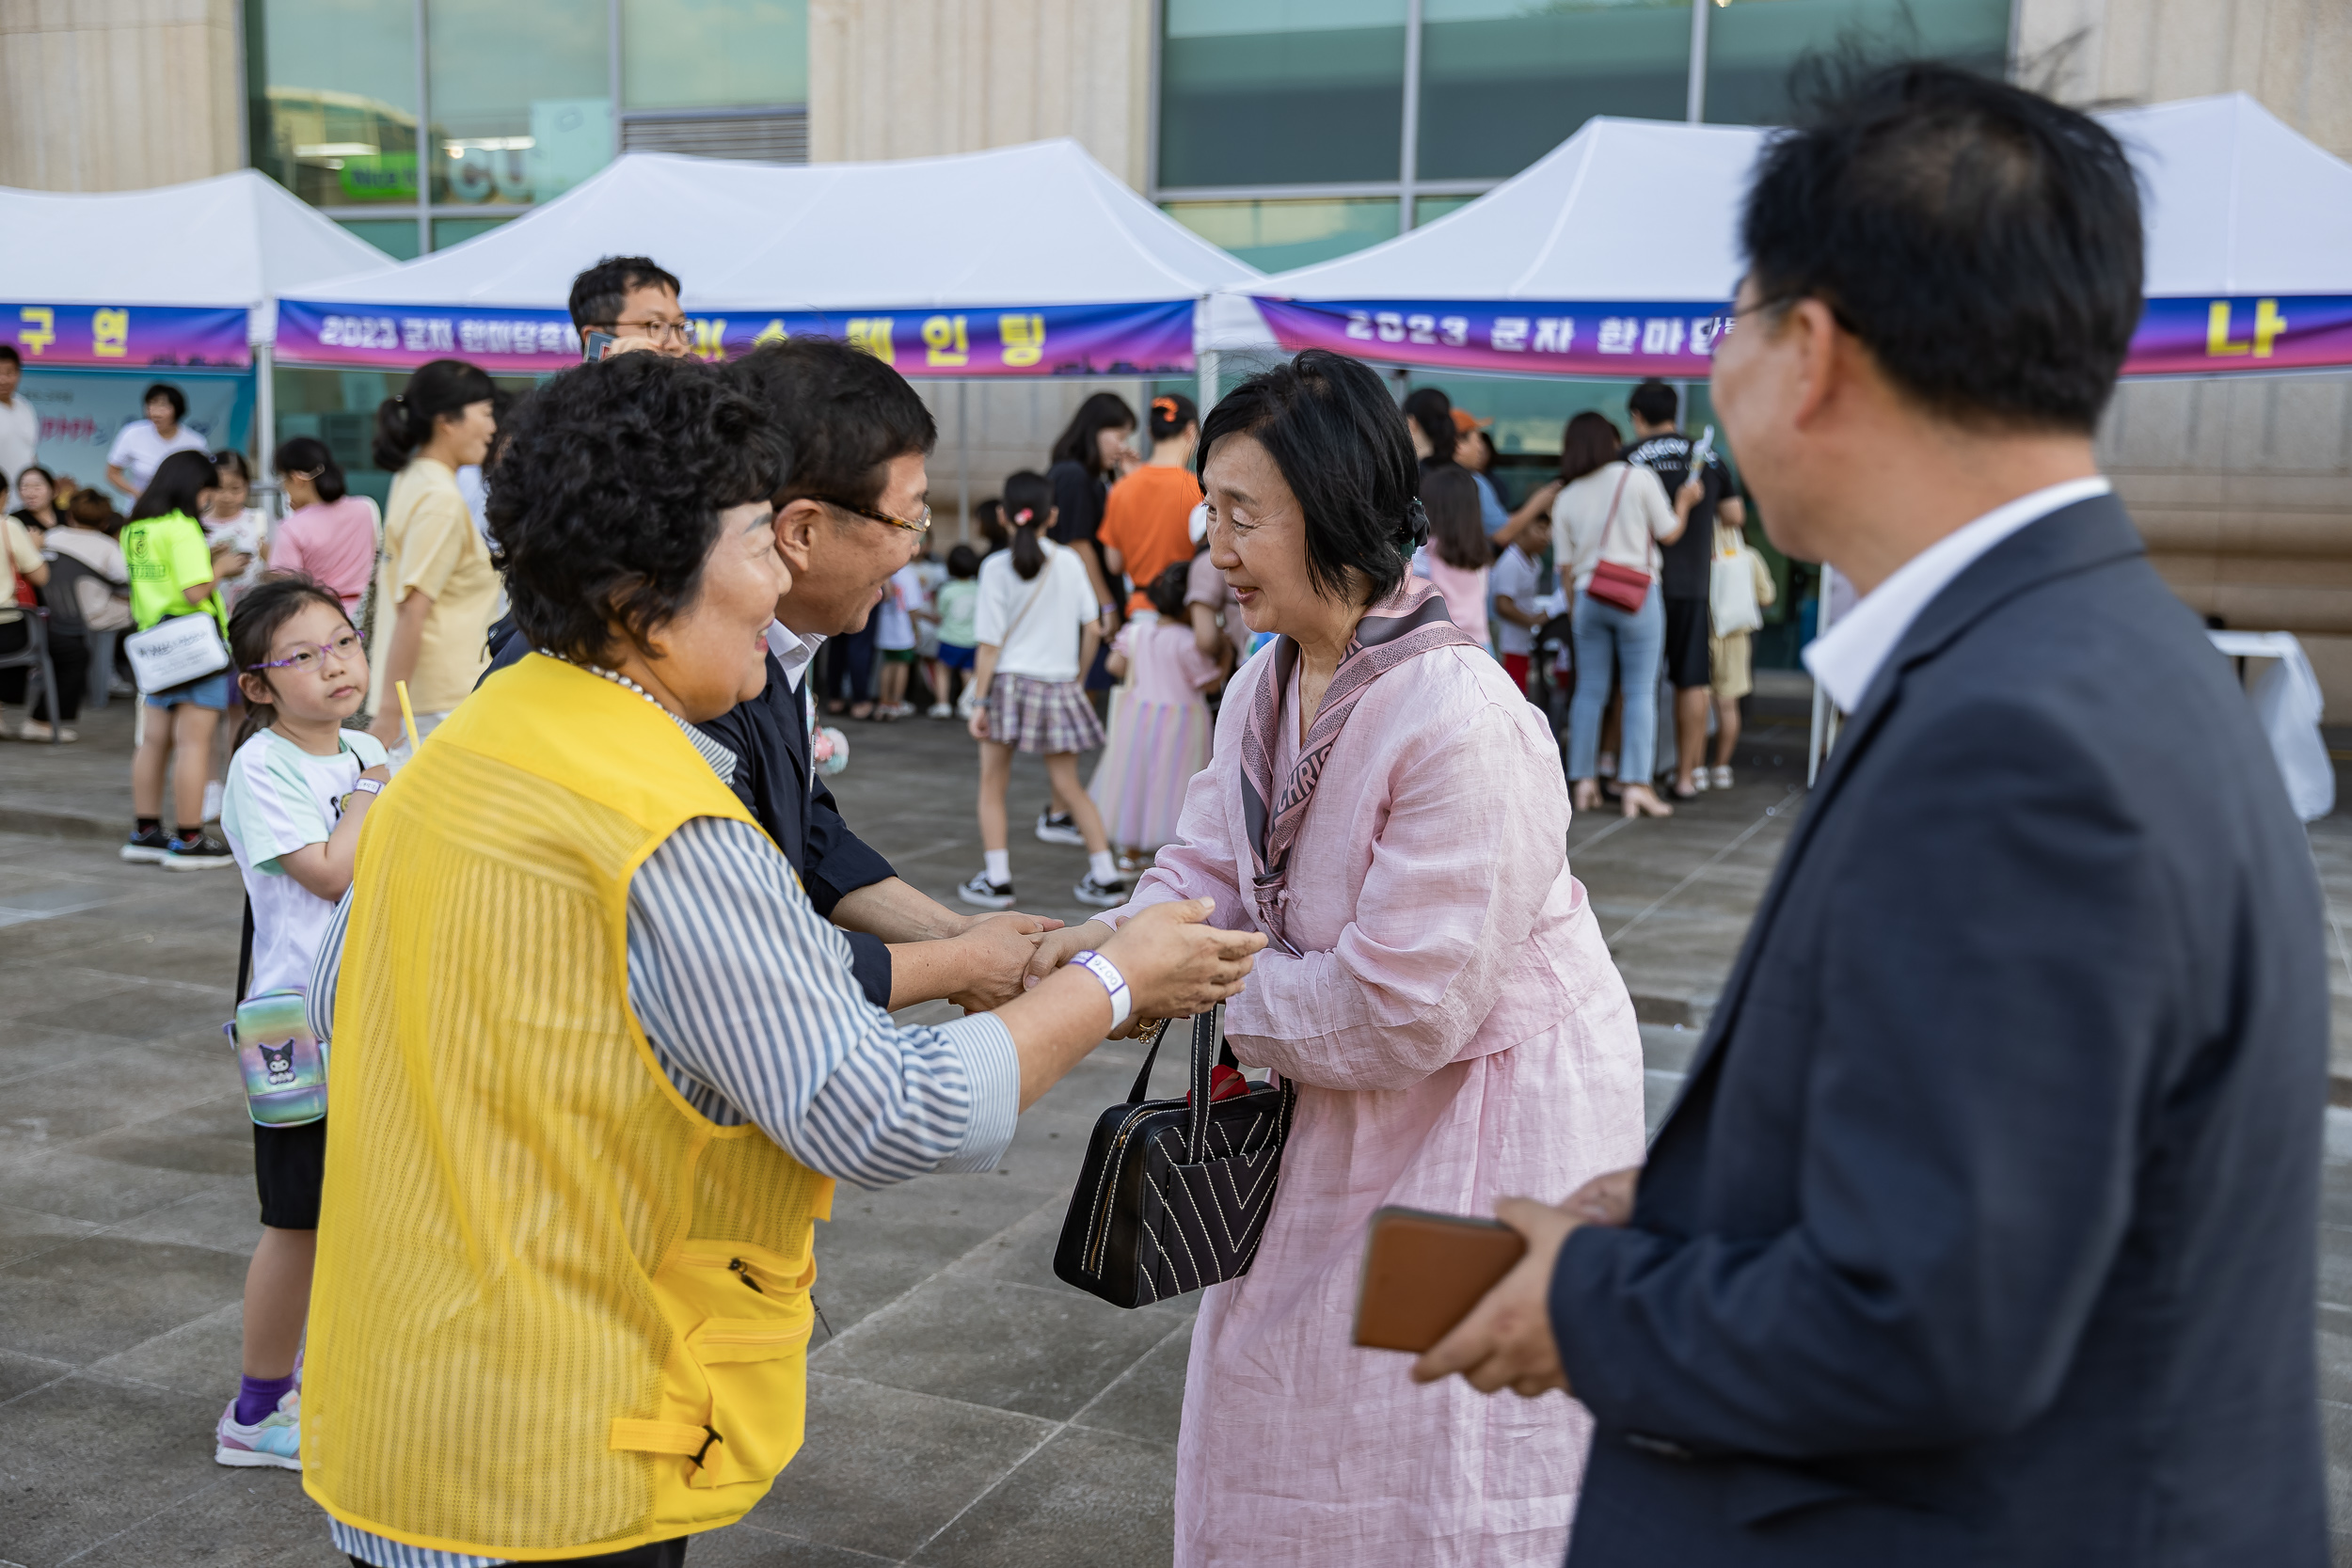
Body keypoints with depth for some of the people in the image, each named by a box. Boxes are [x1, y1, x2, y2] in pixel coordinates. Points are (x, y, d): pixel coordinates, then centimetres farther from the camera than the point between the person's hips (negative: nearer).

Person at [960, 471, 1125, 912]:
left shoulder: (996, 567, -8)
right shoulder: (1070, 561, 1)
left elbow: (991, 643, -9)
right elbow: (1093, 627, 4)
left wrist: (981, 701, -5)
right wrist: (1078, 674, 18)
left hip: (1010, 682, -3)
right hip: (1059, 686, 3)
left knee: (992, 785, 10)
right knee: (1069, 786, 12)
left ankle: (996, 879, 6)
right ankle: (1105, 877, 10)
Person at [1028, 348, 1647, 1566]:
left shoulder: (1461, 726, -30)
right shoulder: (1265, 689, -1)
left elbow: (1400, 1007, -29)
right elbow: (1212, 868, 2)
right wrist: (1115, 939, -19)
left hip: (1483, 1111, -8)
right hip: (1348, 1115, 8)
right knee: (1287, 1412, 22)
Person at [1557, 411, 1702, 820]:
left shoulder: (1566, 498, 5)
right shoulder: (1639, 479, -6)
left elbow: (1566, 563, 7)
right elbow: (1668, 533, 2)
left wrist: (1573, 604, 20)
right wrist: (1684, 501, 19)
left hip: (1589, 598, 3)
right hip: (1638, 596, -3)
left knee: (1589, 689, 8)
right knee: (1640, 690, -1)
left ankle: (1583, 782, 8)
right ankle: (1636, 784, -6)